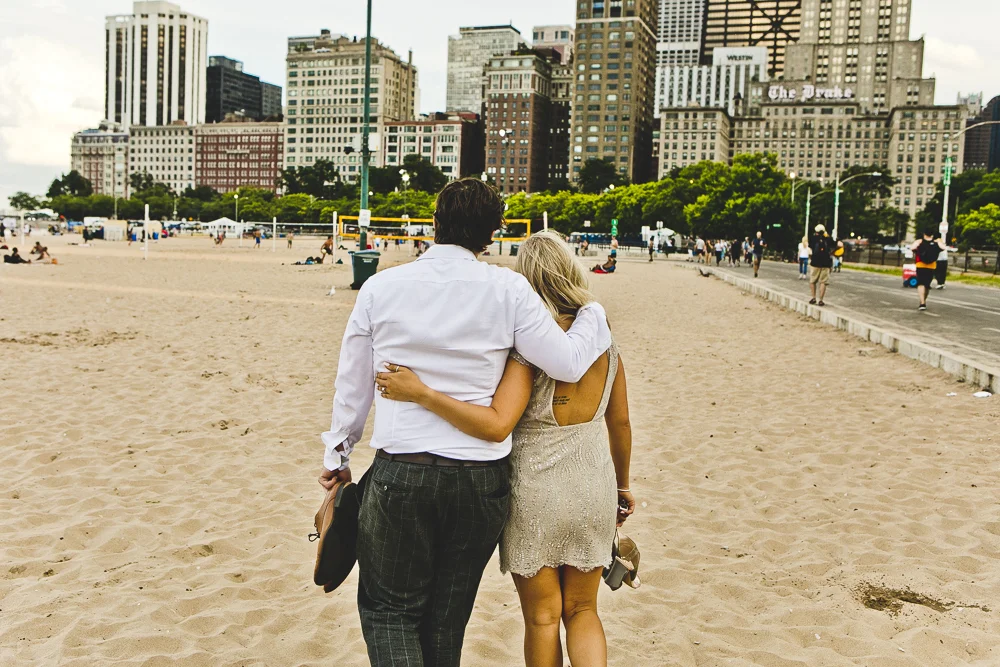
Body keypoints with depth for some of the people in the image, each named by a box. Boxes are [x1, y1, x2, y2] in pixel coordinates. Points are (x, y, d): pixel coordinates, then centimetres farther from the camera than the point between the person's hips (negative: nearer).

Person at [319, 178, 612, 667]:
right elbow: (569, 364, -3)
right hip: (481, 476, 1)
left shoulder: (380, 287, 0)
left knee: (389, 605, 15)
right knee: (447, 617, 18)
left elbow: (353, 384, 8)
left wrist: (337, 455, 21)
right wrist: (594, 314, 17)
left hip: (399, 473, 0)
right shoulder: (508, 288, -5)